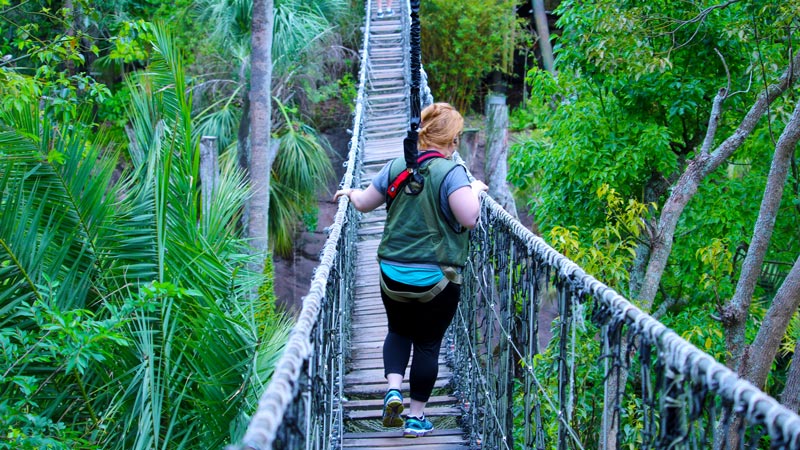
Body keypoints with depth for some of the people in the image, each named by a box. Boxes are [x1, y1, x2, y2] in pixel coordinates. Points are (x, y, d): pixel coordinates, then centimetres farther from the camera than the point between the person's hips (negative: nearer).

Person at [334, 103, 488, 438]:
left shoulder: (396, 168, 0)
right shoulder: (450, 172, -15)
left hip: (393, 275, 4)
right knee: (428, 344, 11)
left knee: (399, 331, 25)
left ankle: (393, 387, 3)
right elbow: (469, 218, -24)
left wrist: (350, 193, 34)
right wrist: (475, 190, -5)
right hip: (436, 280, -4)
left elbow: (364, 204, 12)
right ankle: (416, 417, 17)